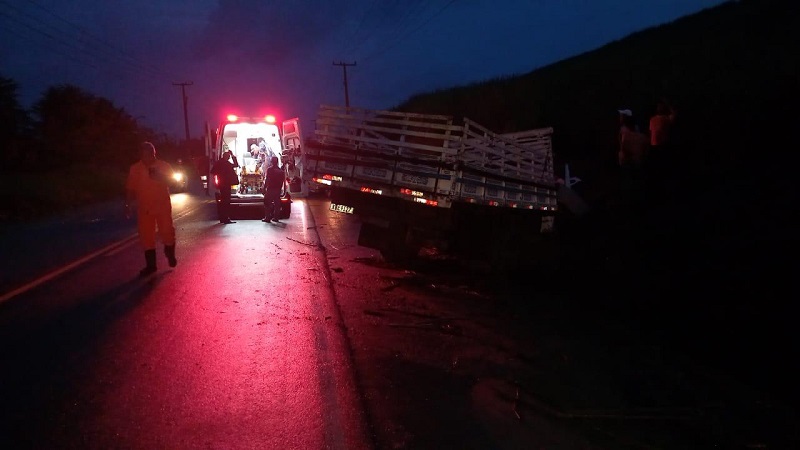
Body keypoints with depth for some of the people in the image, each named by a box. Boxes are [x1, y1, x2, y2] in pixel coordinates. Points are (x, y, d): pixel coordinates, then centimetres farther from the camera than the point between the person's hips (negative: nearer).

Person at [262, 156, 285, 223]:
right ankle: (276, 217, 10)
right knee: (277, 203, 9)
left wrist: (264, 188, -5)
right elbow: (283, 181, 8)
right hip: (278, 189, 5)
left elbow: (267, 180, -10)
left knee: (268, 203, 1)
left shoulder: (269, 169, -8)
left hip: (270, 189, -5)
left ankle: (267, 218, -2)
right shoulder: (281, 170, 7)